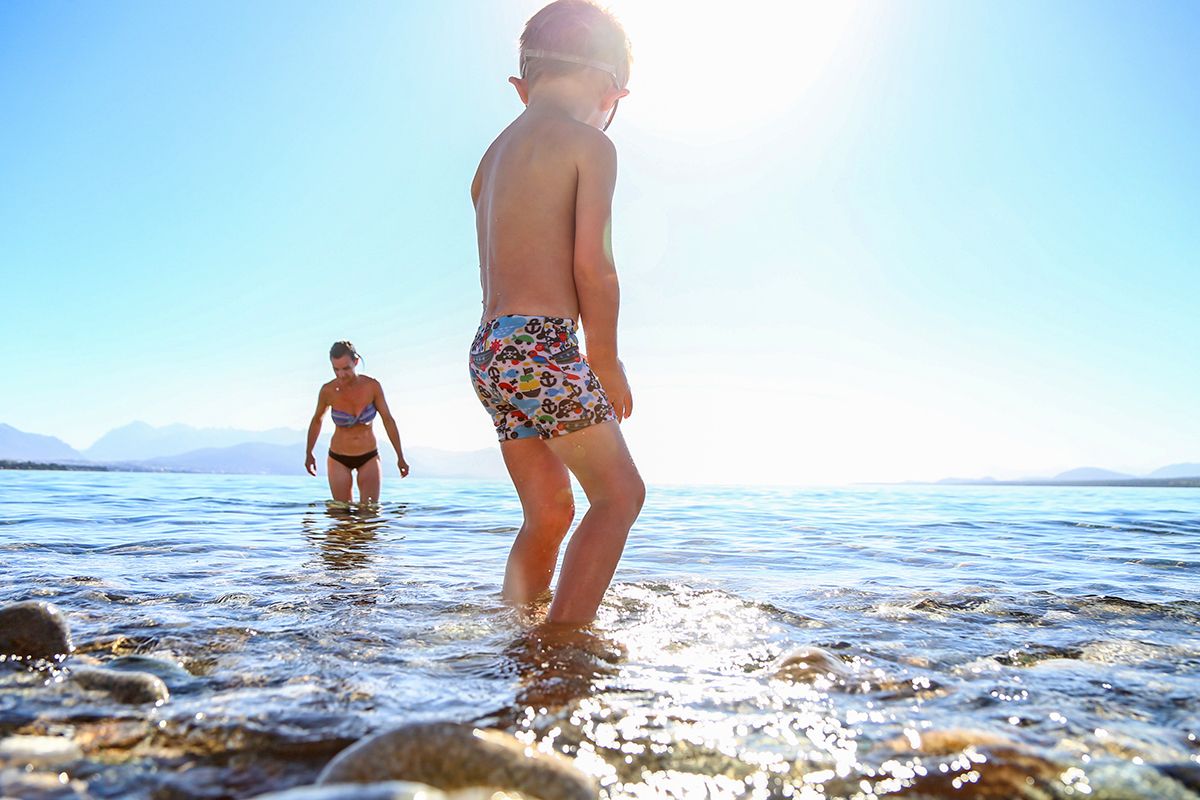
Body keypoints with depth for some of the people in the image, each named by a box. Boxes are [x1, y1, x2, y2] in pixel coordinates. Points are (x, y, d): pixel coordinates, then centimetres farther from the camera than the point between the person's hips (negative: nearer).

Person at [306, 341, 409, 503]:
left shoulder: (372, 386, -16)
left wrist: (400, 457, -4)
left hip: (369, 458, 0)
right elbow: (317, 420, 4)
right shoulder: (328, 390, -14)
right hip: (338, 459, 0)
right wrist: (309, 453, 14)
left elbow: (388, 420, -7)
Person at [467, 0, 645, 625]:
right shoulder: (589, 144, -2)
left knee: (550, 512, 16)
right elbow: (592, 264, -11)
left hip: (489, 347, 8)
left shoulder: (495, 153, 20)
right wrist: (607, 362, -1)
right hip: (543, 344, -8)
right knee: (619, 494, 3)